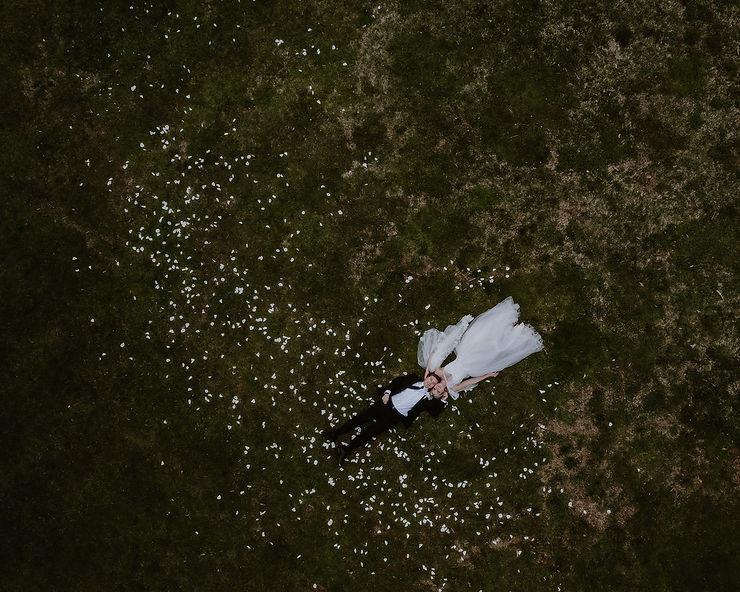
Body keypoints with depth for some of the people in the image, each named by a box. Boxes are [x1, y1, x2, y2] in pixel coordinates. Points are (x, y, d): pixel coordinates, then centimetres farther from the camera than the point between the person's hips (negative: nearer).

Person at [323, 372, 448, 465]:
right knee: (363, 416, -11)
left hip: (396, 415, -2)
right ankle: (336, 433, -8)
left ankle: (347, 449, -22)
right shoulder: (415, 379, 14)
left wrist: (442, 400, -1)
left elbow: (435, 413, 5)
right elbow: (396, 381, 16)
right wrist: (387, 393, 2)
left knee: (371, 430, -15)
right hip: (388, 402, 2)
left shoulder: (428, 398, 9)